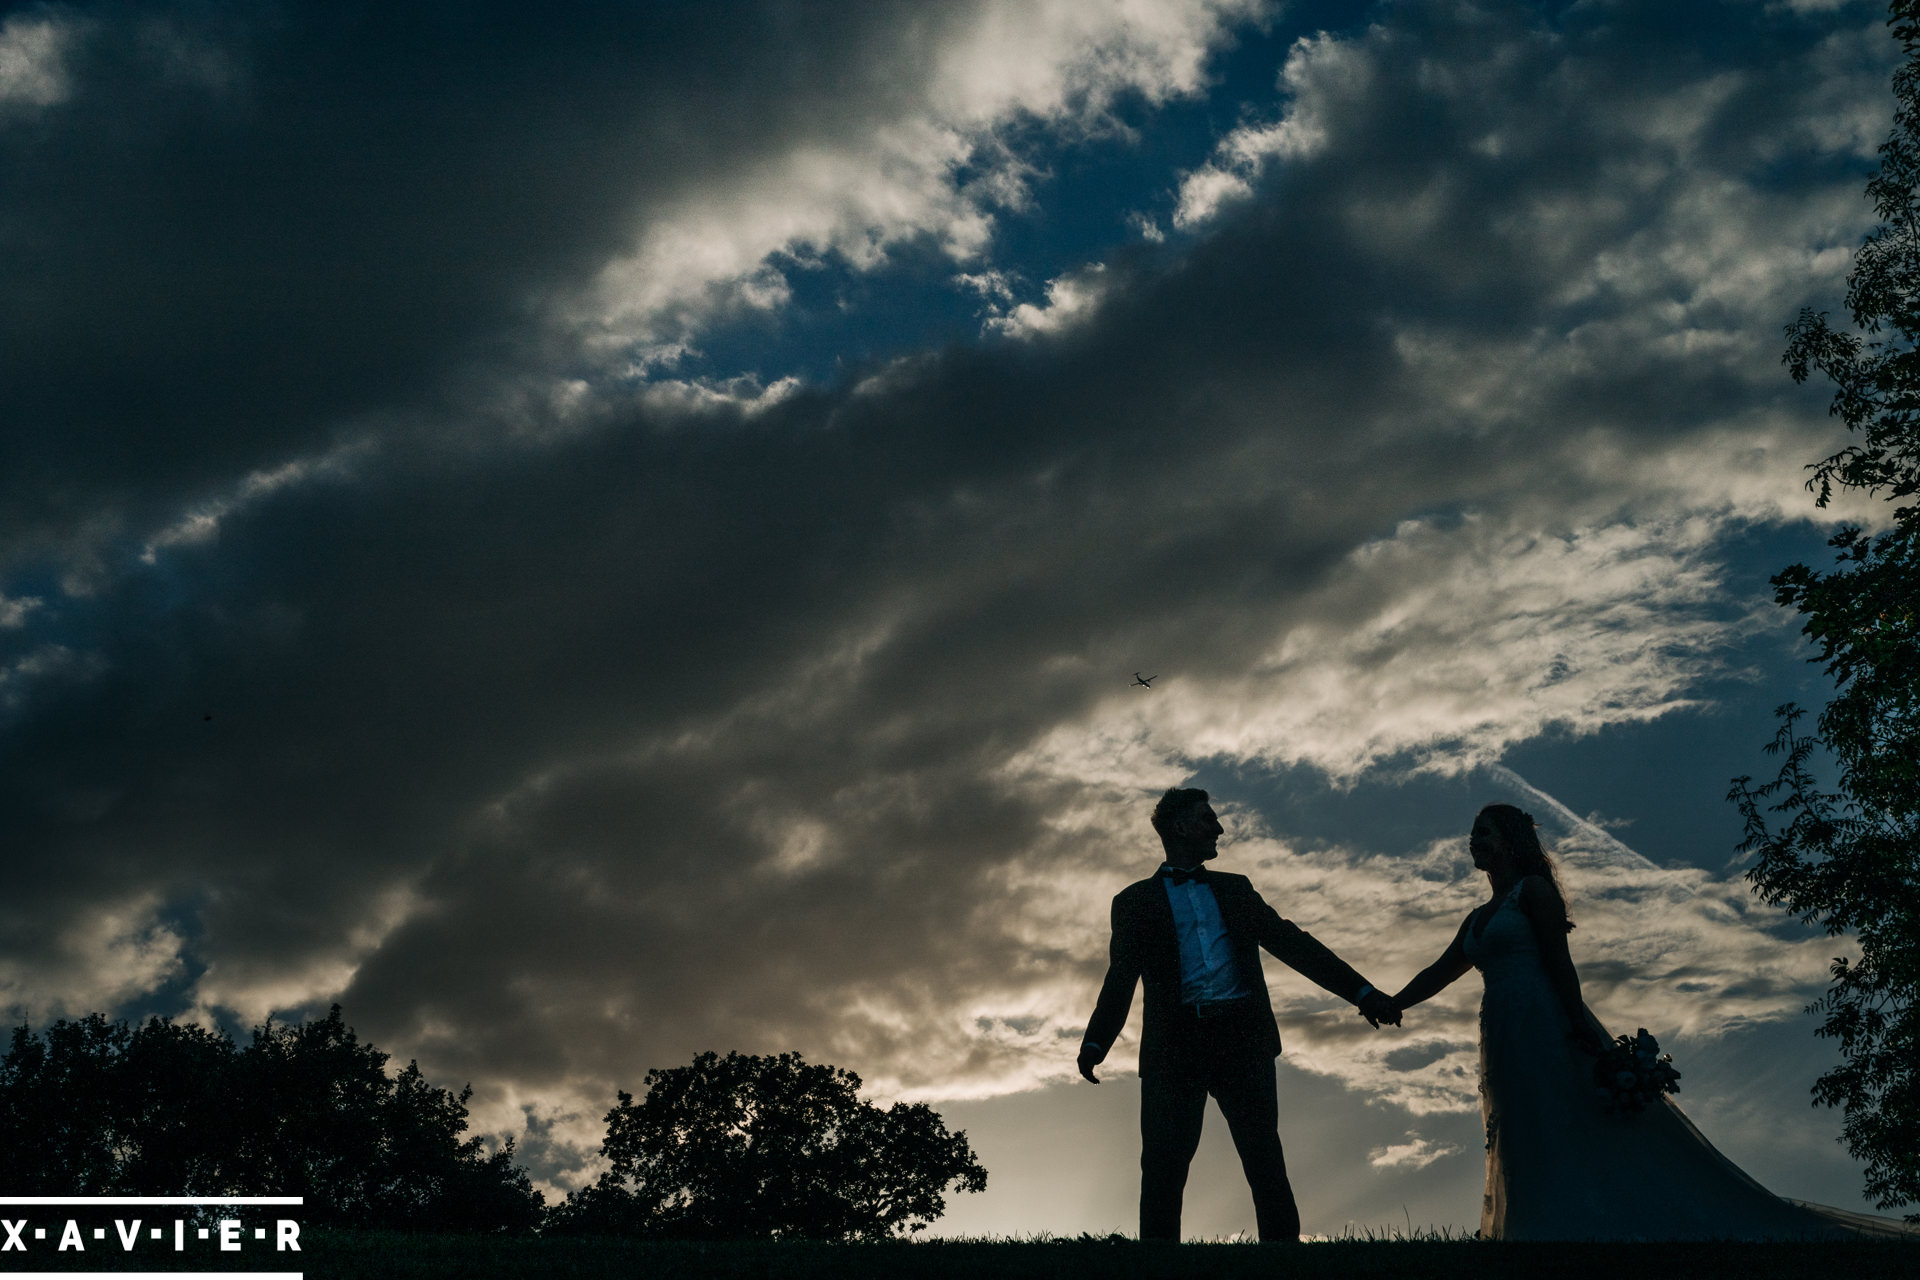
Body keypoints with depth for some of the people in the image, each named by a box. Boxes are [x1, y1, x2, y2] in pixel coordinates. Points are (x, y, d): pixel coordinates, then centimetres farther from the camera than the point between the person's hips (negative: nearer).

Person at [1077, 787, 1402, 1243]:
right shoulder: (1136, 900, 14)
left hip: (1242, 1037, 2)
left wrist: (1361, 991, 9)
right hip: (1176, 1043, -2)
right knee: (1163, 1167, -6)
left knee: (1265, 1163, -2)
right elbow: (1122, 978, 3)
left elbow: (1291, 943, 18)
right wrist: (1095, 1042, -14)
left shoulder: (1234, 889, 23)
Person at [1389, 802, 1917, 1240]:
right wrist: (1390, 1005, 17)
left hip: (1548, 1031, -8)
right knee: (1533, 1169, 2)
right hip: (1507, 1047, 8)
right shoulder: (1478, 918, 22)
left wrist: (1578, 1024, -18)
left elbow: (1559, 960, -10)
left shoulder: (1532, 891, -1)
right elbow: (1439, 973, 25)